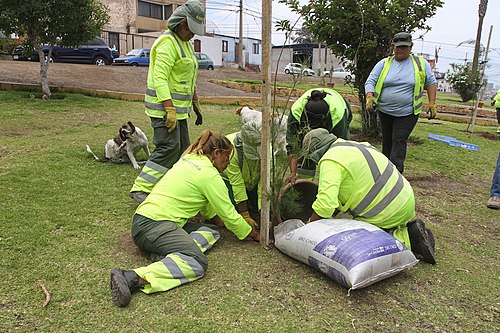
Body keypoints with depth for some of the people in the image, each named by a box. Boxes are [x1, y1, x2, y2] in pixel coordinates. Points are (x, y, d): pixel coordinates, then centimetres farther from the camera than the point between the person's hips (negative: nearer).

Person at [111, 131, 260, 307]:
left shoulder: (188, 159, 21)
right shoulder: (210, 175, -6)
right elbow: (229, 215, 0)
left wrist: (218, 218, 29)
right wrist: (253, 234, 14)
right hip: (154, 225, -10)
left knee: (211, 231, 7)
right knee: (198, 262, -27)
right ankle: (134, 278, -35)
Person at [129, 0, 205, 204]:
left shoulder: (185, 44, 19)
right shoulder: (168, 42, -13)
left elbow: (189, 78, 26)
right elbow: (159, 78, -22)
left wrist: (195, 103, 24)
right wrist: (169, 109, -28)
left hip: (178, 107, 10)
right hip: (164, 105, -10)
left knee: (183, 148, 10)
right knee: (169, 147, -14)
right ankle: (140, 189, -8)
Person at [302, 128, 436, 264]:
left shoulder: (330, 161, -15)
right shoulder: (356, 146, 15)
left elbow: (325, 203, -26)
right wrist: (330, 215, 21)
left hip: (387, 212, -10)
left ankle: (407, 240, -4)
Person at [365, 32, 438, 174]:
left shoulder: (421, 63, 3)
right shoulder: (384, 64, 2)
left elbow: (431, 82, 9)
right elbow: (370, 81, -1)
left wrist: (432, 103, 2)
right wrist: (370, 97, -20)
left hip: (408, 113, -2)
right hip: (385, 111, 2)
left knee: (399, 142, -10)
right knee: (387, 141, 12)